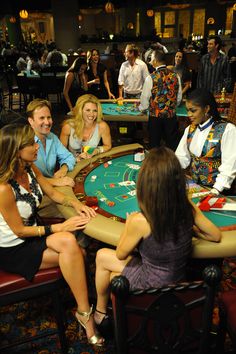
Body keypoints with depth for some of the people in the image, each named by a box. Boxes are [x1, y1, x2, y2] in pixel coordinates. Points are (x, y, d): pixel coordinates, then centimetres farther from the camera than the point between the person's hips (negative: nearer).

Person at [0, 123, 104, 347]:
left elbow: (53, 193, 8)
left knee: (69, 242, -19)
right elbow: (19, 230, -20)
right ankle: (84, 313, -4)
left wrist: (75, 204, -11)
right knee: (74, 253, -21)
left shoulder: (29, 168, -5)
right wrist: (60, 227, -20)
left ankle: (83, 311, -3)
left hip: (32, 234, 7)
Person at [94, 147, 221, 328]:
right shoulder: (188, 207, -17)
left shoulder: (140, 221, -31)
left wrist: (128, 224, 2)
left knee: (102, 257, 18)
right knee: (103, 255, 21)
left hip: (153, 284, -6)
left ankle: (100, 312, 41)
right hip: (178, 278, 6)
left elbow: (120, 254, -11)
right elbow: (216, 235, -1)